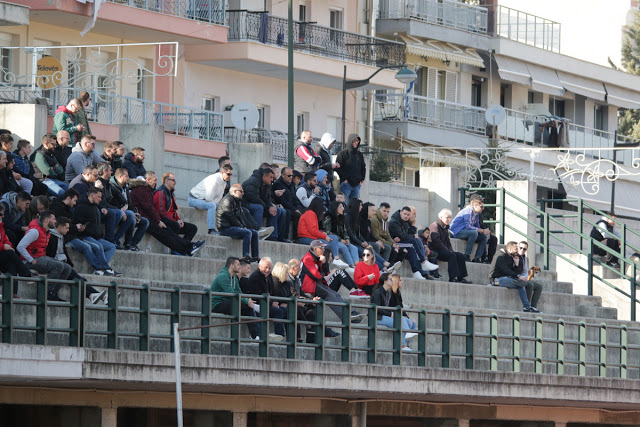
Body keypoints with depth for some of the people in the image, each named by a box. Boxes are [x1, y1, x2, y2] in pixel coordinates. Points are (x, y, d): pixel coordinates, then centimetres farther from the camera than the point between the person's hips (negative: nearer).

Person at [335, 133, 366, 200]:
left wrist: (362, 179, 11)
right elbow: (338, 167, -7)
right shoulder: (343, 153, -3)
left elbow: (363, 167, 25)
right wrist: (344, 178, -13)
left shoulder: (359, 154, 15)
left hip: (356, 184, 6)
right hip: (346, 183, -6)